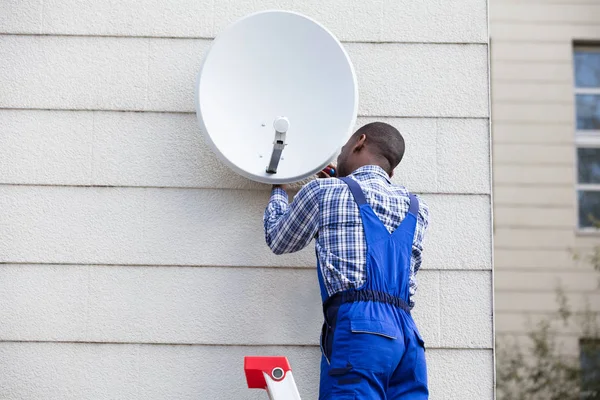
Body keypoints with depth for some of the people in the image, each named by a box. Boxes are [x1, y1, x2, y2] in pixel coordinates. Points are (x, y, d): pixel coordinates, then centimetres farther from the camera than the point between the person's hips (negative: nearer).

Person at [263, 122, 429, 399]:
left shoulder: (324, 192, 9)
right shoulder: (417, 210, 22)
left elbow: (278, 241, 23)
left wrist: (278, 191, 46)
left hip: (356, 328, -5)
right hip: (408, 336, 5)